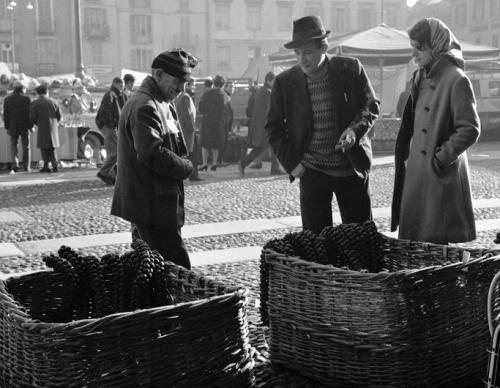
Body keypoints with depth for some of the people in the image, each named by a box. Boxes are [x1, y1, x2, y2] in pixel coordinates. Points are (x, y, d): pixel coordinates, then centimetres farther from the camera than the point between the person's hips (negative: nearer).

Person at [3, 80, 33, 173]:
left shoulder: (7, 99, 3)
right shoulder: (26, 99, -8)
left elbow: (5, 115, 4)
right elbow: (29, 114, -10)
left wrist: (7, 127, 8)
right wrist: (31, 126, -3)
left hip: (13, 127, 2)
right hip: (24, 127, -2)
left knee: (13, 146, 9)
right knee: (26, 147, 8)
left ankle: (14, 165, -6)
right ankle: (26, 167, 8)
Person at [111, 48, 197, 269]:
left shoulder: (162, 103, 18)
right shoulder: (145, 107, -16)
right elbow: (152, 154, -27)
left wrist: (182, 164, 4)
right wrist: (186, 168, -12)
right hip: (152, 207, -11)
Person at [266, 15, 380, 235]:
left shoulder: (351, 69, -6)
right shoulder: (285, 82, -4)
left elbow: (371, 105, 4)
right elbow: (274, 128, 4)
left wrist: (356, 129, -16)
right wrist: (291, 163, -5)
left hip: (352, 166, 0)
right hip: (312, 171, 0)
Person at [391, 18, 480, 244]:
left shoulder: (456, 80, -12)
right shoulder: (420, 77, 12)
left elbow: (470, 130, -14)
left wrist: (440, 159, -13)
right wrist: (406, 155, 9)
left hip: (441, 176, -7)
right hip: (415, 173, 7)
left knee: (435, 242, 0)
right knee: (412, 238, 10)